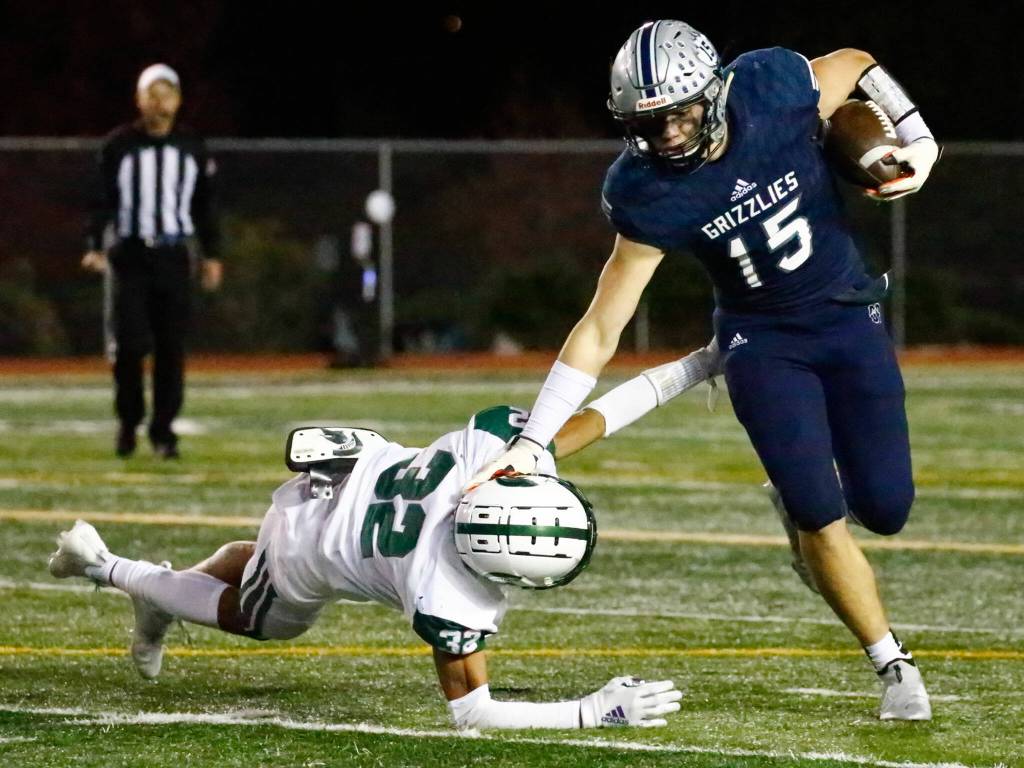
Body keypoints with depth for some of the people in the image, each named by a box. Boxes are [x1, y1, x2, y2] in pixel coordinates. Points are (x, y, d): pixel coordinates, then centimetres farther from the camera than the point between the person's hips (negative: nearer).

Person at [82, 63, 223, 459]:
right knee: (128, 345, -7)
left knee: (171, 348, 1)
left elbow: (203, 205, 12)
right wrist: (94, 247, -11)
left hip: (173, 256, 2)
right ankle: (128, 421, 12)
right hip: (130, 255, -2)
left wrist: (212, 254, 9)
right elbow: (102, 200, -1)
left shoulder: (192, 148, 6)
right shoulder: (119, 146, -1)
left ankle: (163, 429, 9)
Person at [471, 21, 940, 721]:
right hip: (762, 341, -2)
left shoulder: (775, 91, -20)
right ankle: (895, 668, 7)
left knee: (885, 508, -1)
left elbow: (857, 65, 4)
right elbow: (600, 331, -17)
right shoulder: (649, 197, -21)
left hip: (850, 318, 2)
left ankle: (802, 492, 35)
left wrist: (919, 143, -9)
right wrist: (532, 442, -21)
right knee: (820, 519, -12)